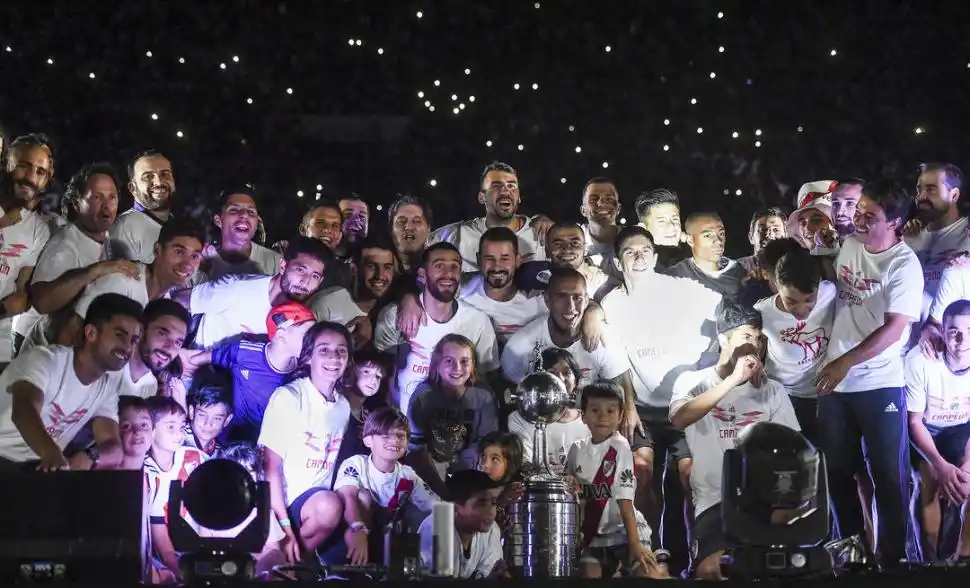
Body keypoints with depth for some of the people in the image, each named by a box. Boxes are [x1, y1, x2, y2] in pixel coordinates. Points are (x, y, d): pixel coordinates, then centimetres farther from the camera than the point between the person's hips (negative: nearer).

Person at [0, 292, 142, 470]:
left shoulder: (109, 386, 3)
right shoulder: (45, 360, -15)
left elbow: (113, 447, -6)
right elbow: (24, 410, -33)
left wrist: (88, 459, -31)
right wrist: (52, 454, -53)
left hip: (43, 469, 5)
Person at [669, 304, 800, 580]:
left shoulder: (773, 390, 14)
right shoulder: (692, 381, 6)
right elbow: (679, 419, -17)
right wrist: (733, 379, -19)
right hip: (715, 499, -3)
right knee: (710, 570, -30)